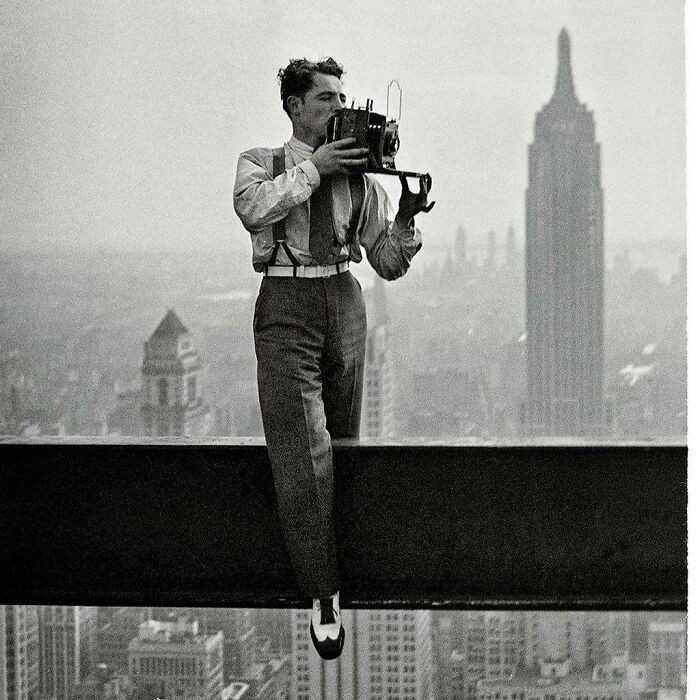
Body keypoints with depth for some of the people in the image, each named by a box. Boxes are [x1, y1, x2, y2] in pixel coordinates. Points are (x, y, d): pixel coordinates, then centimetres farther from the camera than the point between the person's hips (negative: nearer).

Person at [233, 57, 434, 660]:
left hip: (345, 304, 4)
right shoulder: (260, 162, 6)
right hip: (286, 306, -4)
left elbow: (389, 265, 9)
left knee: (342, 446, 11)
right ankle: (323, 595, -10)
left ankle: (334, 569, 28)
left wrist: (408, 218, -9)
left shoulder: (358, 175, 11)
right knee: (302, 456, -13)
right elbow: (252, 207, -19)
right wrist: (313, 167, -19)